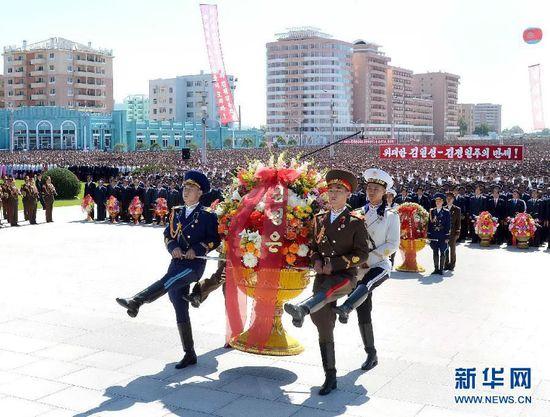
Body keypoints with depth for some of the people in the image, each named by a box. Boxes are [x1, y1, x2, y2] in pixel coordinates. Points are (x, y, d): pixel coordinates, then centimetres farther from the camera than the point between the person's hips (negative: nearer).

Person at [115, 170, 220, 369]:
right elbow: (167, 235, 17)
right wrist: (173, 247, -3)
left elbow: (214, 239, -2)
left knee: (168, 281, -34)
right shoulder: (176, 213, 18)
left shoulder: (207, 215, 1)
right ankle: (189, 354, 7)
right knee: (180, 310, 1)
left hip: (195, 264, -5)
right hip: (177, 263, 5)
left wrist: (197, 250, -15)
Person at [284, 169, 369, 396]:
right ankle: (330, 377, 10)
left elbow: (362, 254, -6)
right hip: (322, 276, 5)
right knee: (324, 328, 2)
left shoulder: (355, 222, -3)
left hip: (344, 276, -5)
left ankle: (302, 309, -70)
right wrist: (316, 260, -2)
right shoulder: (319, 219, 12)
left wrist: (335, 264, -15)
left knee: (327, 289, -41)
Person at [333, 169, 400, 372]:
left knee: (366, 284, -39)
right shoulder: (359, 213, 11)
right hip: (360, 268, 4)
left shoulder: (391, 215, 1)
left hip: (380, 266, -4)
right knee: (363, 314, 4)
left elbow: (392, 245, -7)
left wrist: (369, 256, -14)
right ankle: (371, 355, 16)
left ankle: (345, 308, -65)